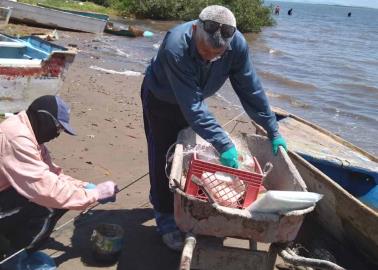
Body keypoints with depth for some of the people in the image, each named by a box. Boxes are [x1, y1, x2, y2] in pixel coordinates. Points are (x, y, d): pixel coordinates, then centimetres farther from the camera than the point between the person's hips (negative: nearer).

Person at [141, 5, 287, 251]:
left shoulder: (238, 45, -29)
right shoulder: (176, 48, -43)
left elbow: (251, 90, -18)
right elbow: (192, 106, -44)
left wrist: (273, 131, -14)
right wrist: (223, 144, -46)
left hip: (193, 99, 5)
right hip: (161, 99, -4)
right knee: (164, 158, -4)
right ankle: (165, 216, 10)